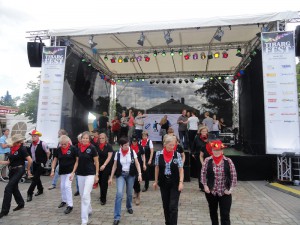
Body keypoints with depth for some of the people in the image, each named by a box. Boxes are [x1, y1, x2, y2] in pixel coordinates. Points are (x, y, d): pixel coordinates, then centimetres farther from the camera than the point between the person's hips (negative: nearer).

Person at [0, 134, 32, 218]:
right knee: (14, 188, 18)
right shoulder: (12, 149, 7)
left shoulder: (22, 149, -16)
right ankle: (21, 203, 37)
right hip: (12, 170, 9)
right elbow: (9, 161, 11)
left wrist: (28, 170, -9)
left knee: (8, 188, -11)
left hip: (19, 170, -9)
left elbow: (30, 160, -19)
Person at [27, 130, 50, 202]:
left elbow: (48, 153, -11)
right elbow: (30, 153, 15)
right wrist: (32, 159, 14)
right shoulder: (31, 144, -1)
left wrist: (45, 160, 0)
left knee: (35, 178, -7)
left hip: (41, 164, -6)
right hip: (34, 163, 7)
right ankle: (40, 189, 37)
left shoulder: (43, 144, -19)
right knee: (36, 177, 17)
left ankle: (29, 193, 4)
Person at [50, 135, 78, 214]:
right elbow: (55, 160, 4)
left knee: (67, 185, -15)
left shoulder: (73, 149, -15)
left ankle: (70, 205, -6)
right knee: (62, 186, 16)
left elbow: (77, 161, -13)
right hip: (62, 171, 5)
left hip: (70, 171, -5)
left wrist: (73, 172, -17)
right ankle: (64, 200, 40)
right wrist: (52, 170, -6)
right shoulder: (58, 150, -3)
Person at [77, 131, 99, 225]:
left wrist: (97, 175, -7)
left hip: (90, 174, -6)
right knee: (82, 195, 16)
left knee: (86, 196, -9)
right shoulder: (79, 149, 4)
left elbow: (96, 162, -6)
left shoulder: (92, 148, -10)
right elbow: (78, 161, 13)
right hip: (80, 174, 6)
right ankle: (89, 210, 41)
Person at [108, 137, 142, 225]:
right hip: (121, 174, -1)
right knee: (119, 194, -13)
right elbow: (114, 166, 2)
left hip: (130, 174, 1)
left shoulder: (132, 152, -7)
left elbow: (137, 164, -5)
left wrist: (139, 174, -14)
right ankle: (117, 217, -5)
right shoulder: (117, 153, -5)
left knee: (129, 193, 15)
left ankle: (129, 207, 45)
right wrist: (111, 177, 1)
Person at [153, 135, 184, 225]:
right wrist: (156, 181, 6)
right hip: (163, 183, 2)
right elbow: (157, 168, 3)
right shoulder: (158, 154, -7)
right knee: (165, 205, 16)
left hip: (175, 183, -2)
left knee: (173, 206, -3)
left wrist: (181, 182, -16)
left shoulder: (177, 155, -11)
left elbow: (181, 169, -8)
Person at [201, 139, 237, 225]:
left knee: (225, 214, 1)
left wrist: (231, 189, -7)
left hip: (225, 193, -1)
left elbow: (233, 176, -3)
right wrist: (205, 186, -6)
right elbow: (203, 173, -1)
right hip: (211, 192, 1)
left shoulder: (228, 161, -8)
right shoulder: (207, 161, -7)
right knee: (213, 212, 20)